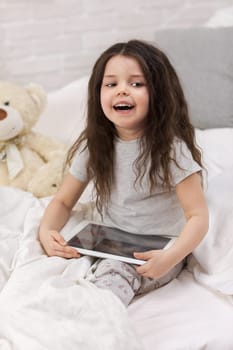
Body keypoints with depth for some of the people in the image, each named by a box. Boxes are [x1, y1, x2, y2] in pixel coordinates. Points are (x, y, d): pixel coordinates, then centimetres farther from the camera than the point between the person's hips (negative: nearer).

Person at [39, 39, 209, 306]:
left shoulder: (170, 149, -15)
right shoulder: (94, 146, -1)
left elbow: (198, 216, -17)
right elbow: (63, 201, 6)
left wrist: (171, 257, -35)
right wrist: (46, 232, -16)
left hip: (155, 252, -4)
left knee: (113, 274, -32)